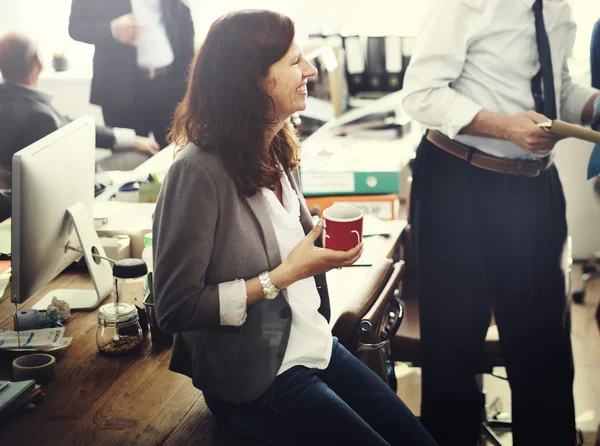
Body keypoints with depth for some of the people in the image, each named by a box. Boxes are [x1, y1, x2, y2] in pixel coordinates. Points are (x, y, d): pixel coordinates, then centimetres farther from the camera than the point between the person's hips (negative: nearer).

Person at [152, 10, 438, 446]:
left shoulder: (277, 151, 1)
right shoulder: (200, 172, -23)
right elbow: (176, 308, -21)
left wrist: (325, 247, -3)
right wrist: (285, 275, -21)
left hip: (315, 344, 8)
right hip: (255, 378, -8)